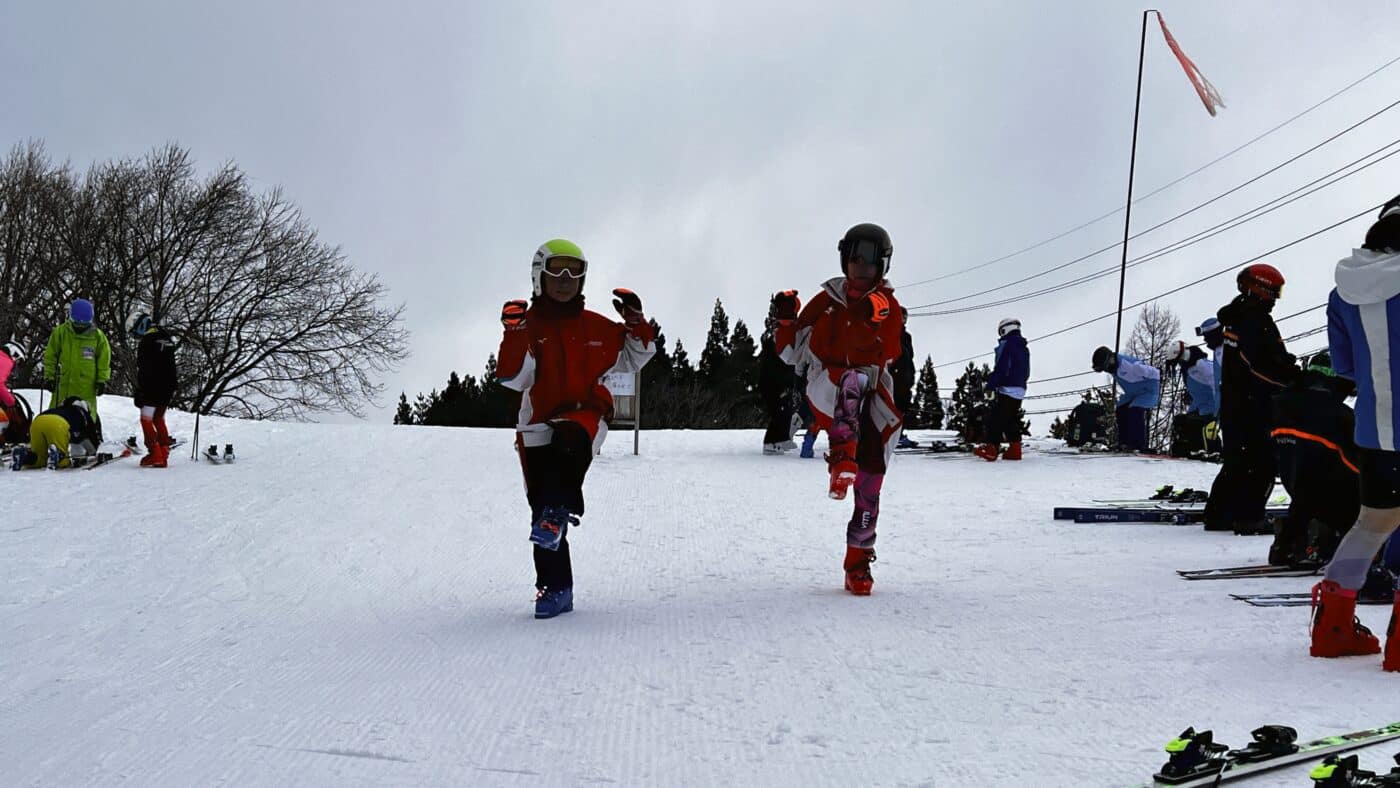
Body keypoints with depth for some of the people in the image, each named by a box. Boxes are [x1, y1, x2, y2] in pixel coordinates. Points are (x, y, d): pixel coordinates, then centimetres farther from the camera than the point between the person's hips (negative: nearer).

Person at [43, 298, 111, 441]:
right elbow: (50, 356, 3)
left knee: (89, 415, 5)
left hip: (87, 385, -1)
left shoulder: (98, 336, -1)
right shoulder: (60, 332, -2)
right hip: (63, 383, 1)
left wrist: (102, 380, -1)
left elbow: (104, 360, 4)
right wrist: (49, 376, -1)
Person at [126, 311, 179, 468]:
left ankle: (155, 455, -9)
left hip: (152, 389, -8)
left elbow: (143, 371, -15)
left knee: (146, 420, -3)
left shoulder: (147, 340, -12)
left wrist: (139, 393, -11)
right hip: (168, 388, 8)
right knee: (159, 420, 15)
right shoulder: (167, 338, 15)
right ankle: (164, 454, 14)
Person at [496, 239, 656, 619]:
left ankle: (556, 514, -45)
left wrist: (636, 322, 4)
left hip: (584, 415, 0)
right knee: (540, 503, -4)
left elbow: (632, 359, 21)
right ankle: (555, 588, 4)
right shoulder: (528, 326, 3)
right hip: (539, 424, 0)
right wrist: (514, 334, -23)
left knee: (569, 441, -38)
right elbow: (514, 378, -9)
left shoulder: (597, 327, 11)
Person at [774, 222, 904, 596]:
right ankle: (841, 462, -53)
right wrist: (786, 320, -3)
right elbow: (792, 353, 14)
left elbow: (891, 357, -7)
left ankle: (858, 562, 9)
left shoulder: (887, 306, 9)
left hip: (872, 397, 1)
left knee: (871, 480, -4)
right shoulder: (826, 301, 10)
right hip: (825, 389, -1)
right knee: (852, 380, -37)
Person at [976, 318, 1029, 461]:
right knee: (1012, 420, 13)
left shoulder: (1006, 345, -10)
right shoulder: (1025, 349, 18)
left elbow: (1000, 368, -18)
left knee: (995, 419, -8)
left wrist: (990, 385, -17)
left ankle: (991, 449, -14)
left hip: (1006, 389, -8)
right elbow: (1026, 372, 20)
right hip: (1020, 390, 8)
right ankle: (1015, 449, 9)